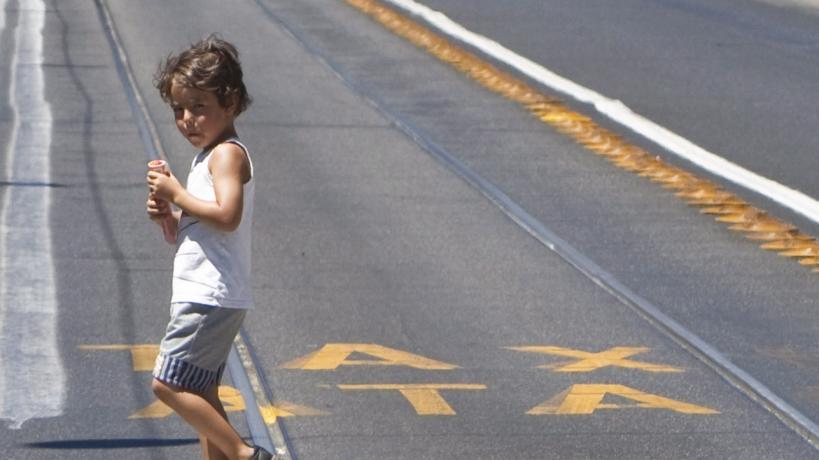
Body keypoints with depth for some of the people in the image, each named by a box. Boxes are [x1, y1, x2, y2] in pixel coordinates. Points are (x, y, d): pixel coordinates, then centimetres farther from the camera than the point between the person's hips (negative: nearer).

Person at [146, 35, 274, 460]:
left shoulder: (227, 154, -11)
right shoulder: (208, 155, 19)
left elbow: (226, 216, -27)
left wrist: (178, 194, -17)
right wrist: (167, 215, 4)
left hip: (210, 296, -11)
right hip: (203, 296, 11)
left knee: (169, 384, -13)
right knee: (201, 395, 12)